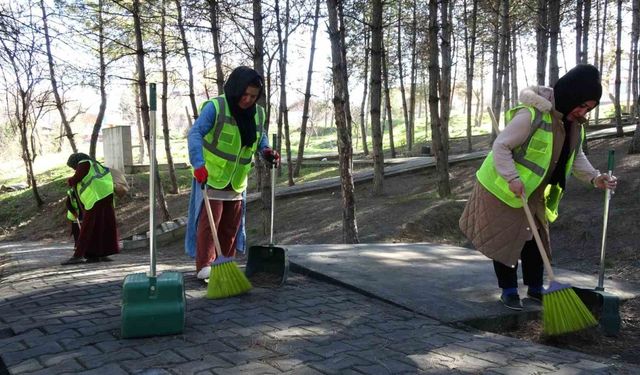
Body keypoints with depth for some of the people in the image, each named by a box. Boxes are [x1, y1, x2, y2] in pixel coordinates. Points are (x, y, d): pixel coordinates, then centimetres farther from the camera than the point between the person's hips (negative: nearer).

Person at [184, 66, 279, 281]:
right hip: (210, 176, -6)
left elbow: (260, 136, 20)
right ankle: (204, 266, -1)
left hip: (236, 180, 6)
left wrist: (266, 151, -2)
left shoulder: (258, 113, 4)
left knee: (231, 225, 12)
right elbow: (195, 133, -22)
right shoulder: (215, 107, -15)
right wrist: (199, 164, -34)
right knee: (209, 221, -7)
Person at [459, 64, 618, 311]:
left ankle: (535, 288, 27)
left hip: (534, 193, 8)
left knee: (536, 238, 13)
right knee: (506, 240, 0)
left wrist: (594, 177, -8)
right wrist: (513, 178, -33)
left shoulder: (574, 123, -1)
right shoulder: (531, 115, -28)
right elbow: (501, 146, -25)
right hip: (504, 189, -8)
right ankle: (508, 290, 13)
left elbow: (576, 157, 9)